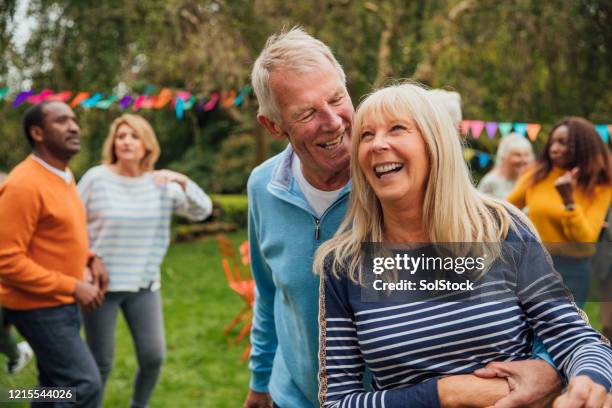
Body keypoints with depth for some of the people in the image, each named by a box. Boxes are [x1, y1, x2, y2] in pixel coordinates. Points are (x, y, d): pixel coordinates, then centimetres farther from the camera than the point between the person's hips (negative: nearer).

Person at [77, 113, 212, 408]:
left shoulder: (161, 183, 1)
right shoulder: (96, 178, -8)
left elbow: (202, 211, -5)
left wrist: (182, 181, -21)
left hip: (144, 285, 3)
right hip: (101, 284, -3)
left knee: (153, 356, 4)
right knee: (101, 363, 2)